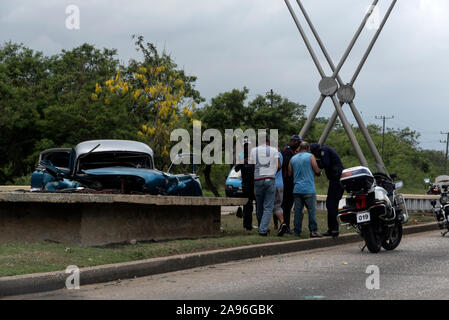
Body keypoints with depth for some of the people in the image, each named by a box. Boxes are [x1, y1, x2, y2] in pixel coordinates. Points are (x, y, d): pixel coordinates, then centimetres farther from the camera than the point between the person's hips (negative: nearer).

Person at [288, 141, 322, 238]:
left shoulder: (293, 158, 10)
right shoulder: (310, 156, -4)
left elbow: (290, 174, 15)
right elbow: (317, 171, -6)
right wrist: (319, 172, 16)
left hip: (297, 189, 5)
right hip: (309, 189, -5)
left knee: (298, 211, 6)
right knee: (312, 210, -3)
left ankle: (297, 231, 7)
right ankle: (313, 231, -6)